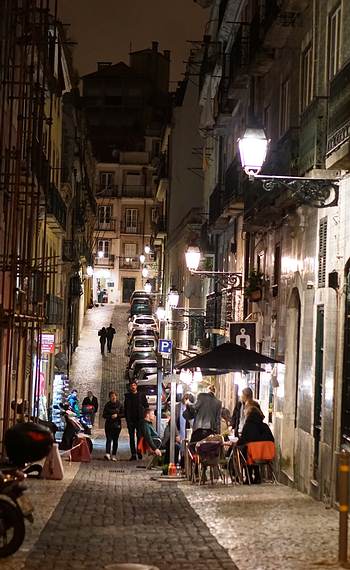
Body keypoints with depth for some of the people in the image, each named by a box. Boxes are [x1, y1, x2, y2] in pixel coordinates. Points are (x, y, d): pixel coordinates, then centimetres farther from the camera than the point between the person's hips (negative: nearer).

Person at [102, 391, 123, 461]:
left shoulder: (119, 404, 2)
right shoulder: (107, 405, 3)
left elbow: (123, 414, 3)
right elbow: (104, 415, 3)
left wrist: (117, 415, -14)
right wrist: (110, 416, -14)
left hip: (117, 424, 0)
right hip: (108, 425, 0)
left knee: (115, 440, 3)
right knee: (109, 439, -12)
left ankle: (114, 455, 9)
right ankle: (107, 454, -22)